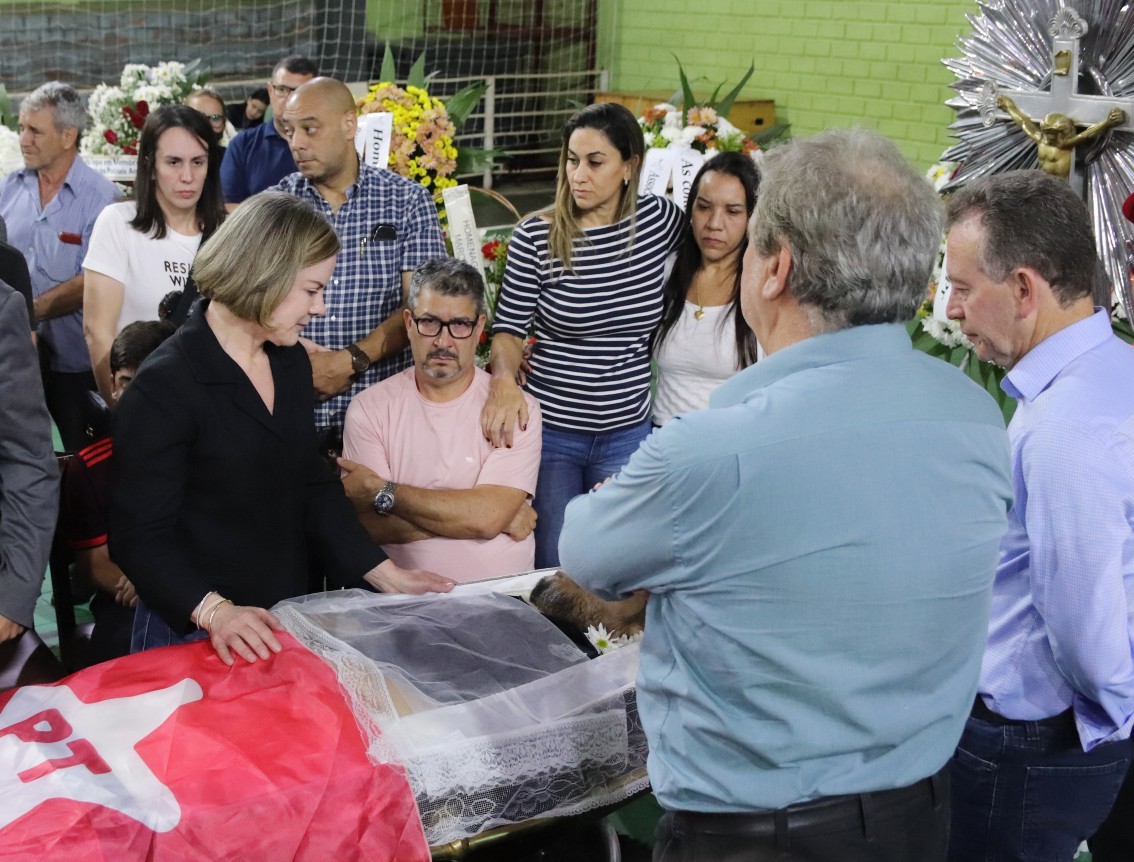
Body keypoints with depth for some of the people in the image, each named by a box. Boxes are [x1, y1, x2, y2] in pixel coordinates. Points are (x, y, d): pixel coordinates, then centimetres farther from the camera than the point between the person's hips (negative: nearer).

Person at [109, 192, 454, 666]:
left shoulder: (291, 363, 5)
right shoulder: (166, 386, -18)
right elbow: (140, 534, -19)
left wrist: (386, 574, 4)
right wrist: (213, 612, -33)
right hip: (191, 634, -7)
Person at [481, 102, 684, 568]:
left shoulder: (659, 219, -2)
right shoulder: (536, 236, -9)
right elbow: (508, 327, -6)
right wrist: (505, 377, -24)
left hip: (628, 434, 2)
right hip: (550, 429, -1)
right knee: (550, 568, 6)